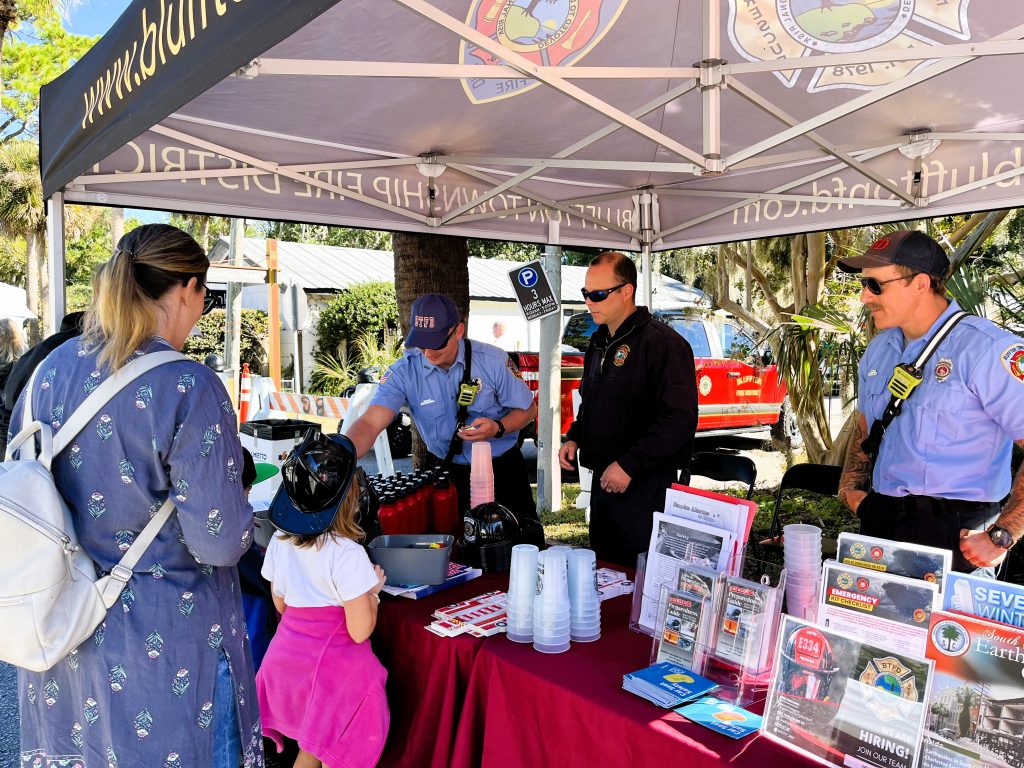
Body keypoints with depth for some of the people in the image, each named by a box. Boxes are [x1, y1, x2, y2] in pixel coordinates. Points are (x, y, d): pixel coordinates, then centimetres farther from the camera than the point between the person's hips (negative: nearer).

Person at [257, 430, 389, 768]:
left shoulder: (280, 542, -4)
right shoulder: (347, 555, -23)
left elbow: (281, 604, 10)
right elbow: (360, 630, -19)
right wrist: (373, 588, -4)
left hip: (287, 659, 7)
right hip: (333, 669, -6)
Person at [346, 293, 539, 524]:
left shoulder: (492, 360, -15)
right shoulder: (404, 371, -16)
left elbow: (527, 408, -4)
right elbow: (371, 423, -26)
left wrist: (498, 428, -25)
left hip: (503, 465, 0)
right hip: (449, 472, 0)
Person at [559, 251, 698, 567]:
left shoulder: (662, 343, -15)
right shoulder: (600, 342, 14)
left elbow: (680, 418, -22)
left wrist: (629, 465, -22)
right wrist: (574, 437, 10)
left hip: (644, 487, -8)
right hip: (603, 480, 9)